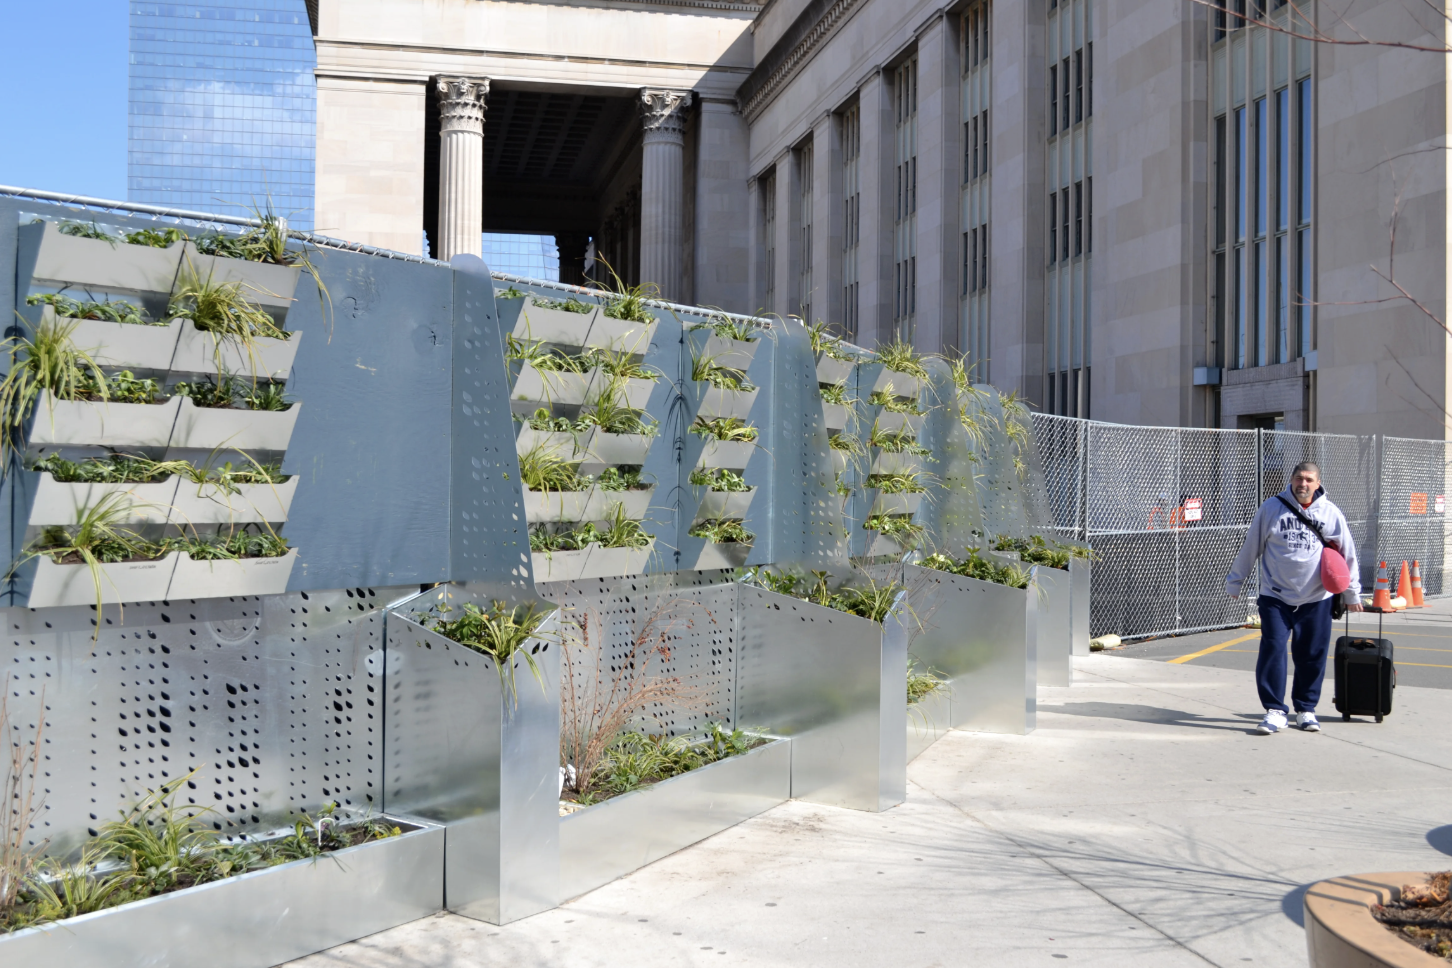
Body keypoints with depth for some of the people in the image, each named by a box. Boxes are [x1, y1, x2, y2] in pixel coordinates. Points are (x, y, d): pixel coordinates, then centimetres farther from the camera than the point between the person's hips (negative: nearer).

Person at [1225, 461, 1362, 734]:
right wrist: (1234, 582, 9)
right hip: (1275, 598, -1)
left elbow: (1347, 553, 8)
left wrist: (1352, 593, 9)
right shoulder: (1271, 509, -1)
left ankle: (1306, 709, 21)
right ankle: (1275, 711, -4)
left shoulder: (1331, 513, 3)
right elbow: (1250, 547, 5)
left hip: (1316, 599, 2)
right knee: (1272, 650, -10)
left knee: (1313, 656, 6)